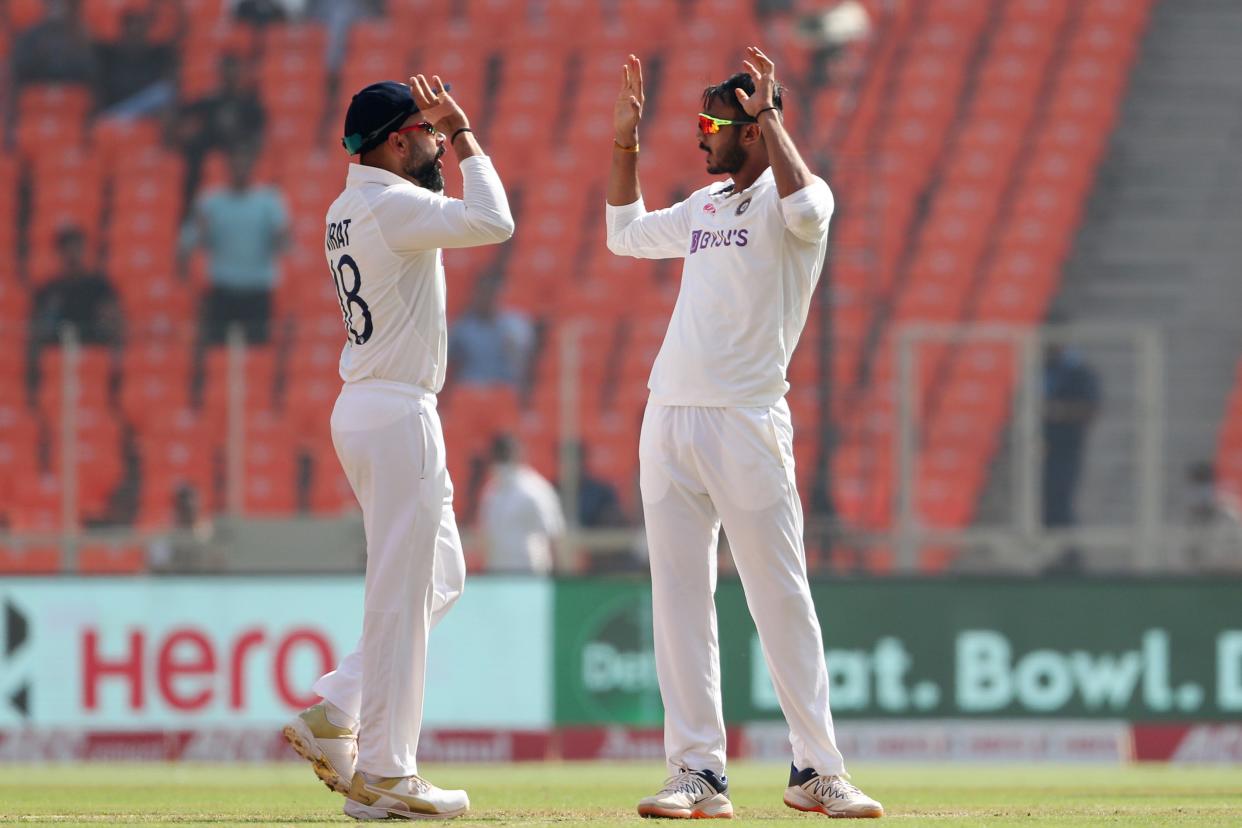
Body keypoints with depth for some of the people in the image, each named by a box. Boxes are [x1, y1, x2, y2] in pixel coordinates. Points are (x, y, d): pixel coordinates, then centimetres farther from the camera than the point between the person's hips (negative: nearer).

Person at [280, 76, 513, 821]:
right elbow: (493, 223, -27)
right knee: (401, 592, -5)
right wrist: (465, 138, -15)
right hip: (398, 415, -10)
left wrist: (449, 139, 19)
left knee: (441, 577, 18)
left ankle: (334, 714, 11)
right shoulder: (393, 207, -16)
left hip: (364, 410, 10)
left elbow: (442, 213, 30)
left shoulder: (349, 210, 13)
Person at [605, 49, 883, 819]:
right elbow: (627, 234, 33)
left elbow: (806, 210, -27)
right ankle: (700, 774, 5)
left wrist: (770, 118, -19)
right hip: (669, 420, 7)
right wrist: (626, 141, 24)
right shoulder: (705, 206, 19)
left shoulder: (789, 199, -3)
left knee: (783, 599, -4)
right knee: (680, 600, 3)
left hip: (747, 423, -7)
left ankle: (817, 771, 2)